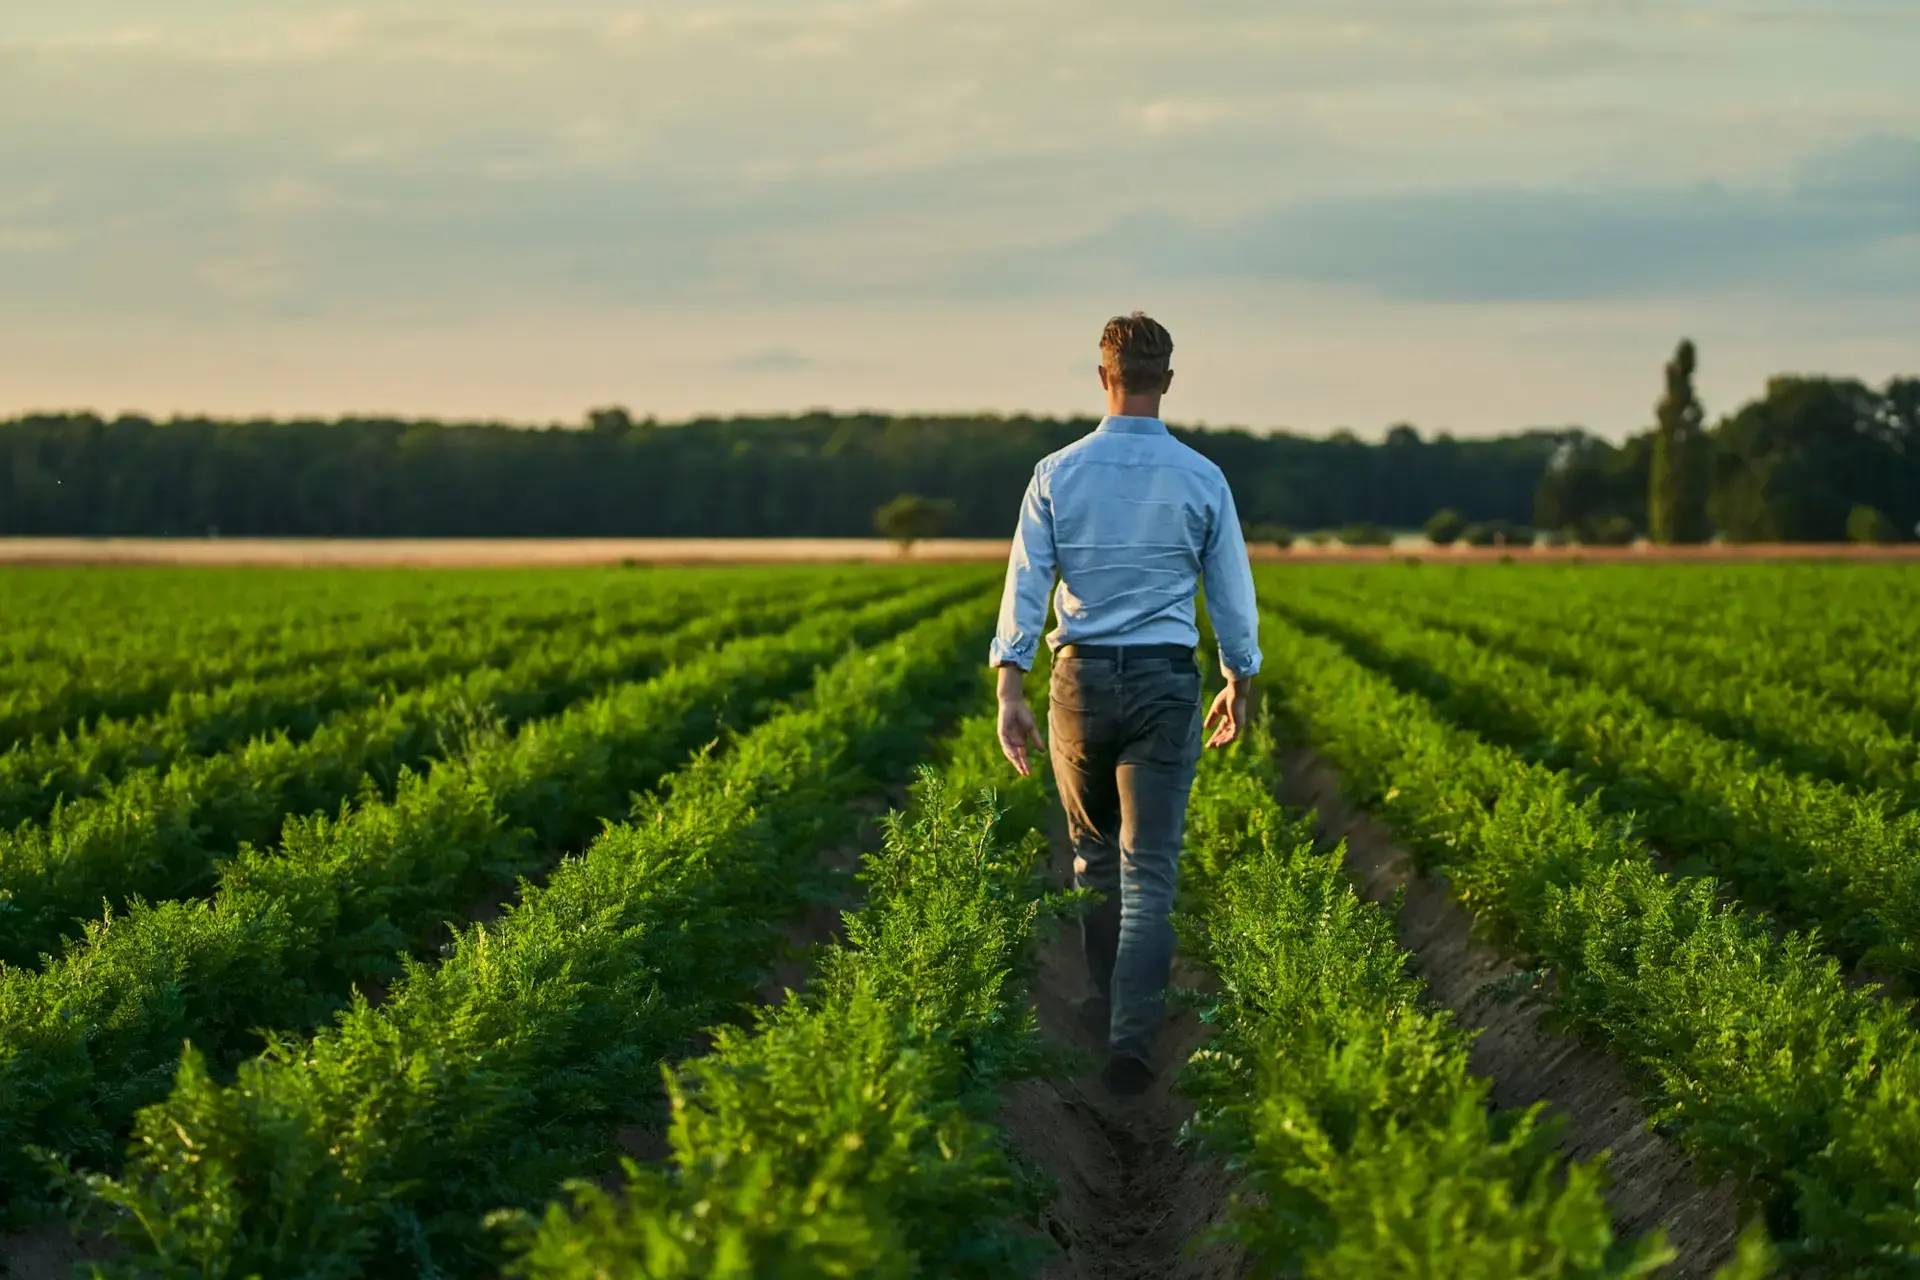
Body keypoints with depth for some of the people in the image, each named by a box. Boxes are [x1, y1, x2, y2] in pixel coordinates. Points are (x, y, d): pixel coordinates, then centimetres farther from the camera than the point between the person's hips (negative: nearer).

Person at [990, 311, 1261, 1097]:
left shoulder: (1057, 473, -2)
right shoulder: (1202, 480, -2)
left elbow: (1025, 584, -7)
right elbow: (1232, 594, 5)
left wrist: (1010, 693, -7)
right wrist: (1238, 684, 20)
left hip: (1081, 680, 1)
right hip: (1165, 683, -1)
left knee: (1094, 849, 21)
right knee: (1150, 867, -3)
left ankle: (1109, 1003, 32)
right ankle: (1132, 1035, -17)